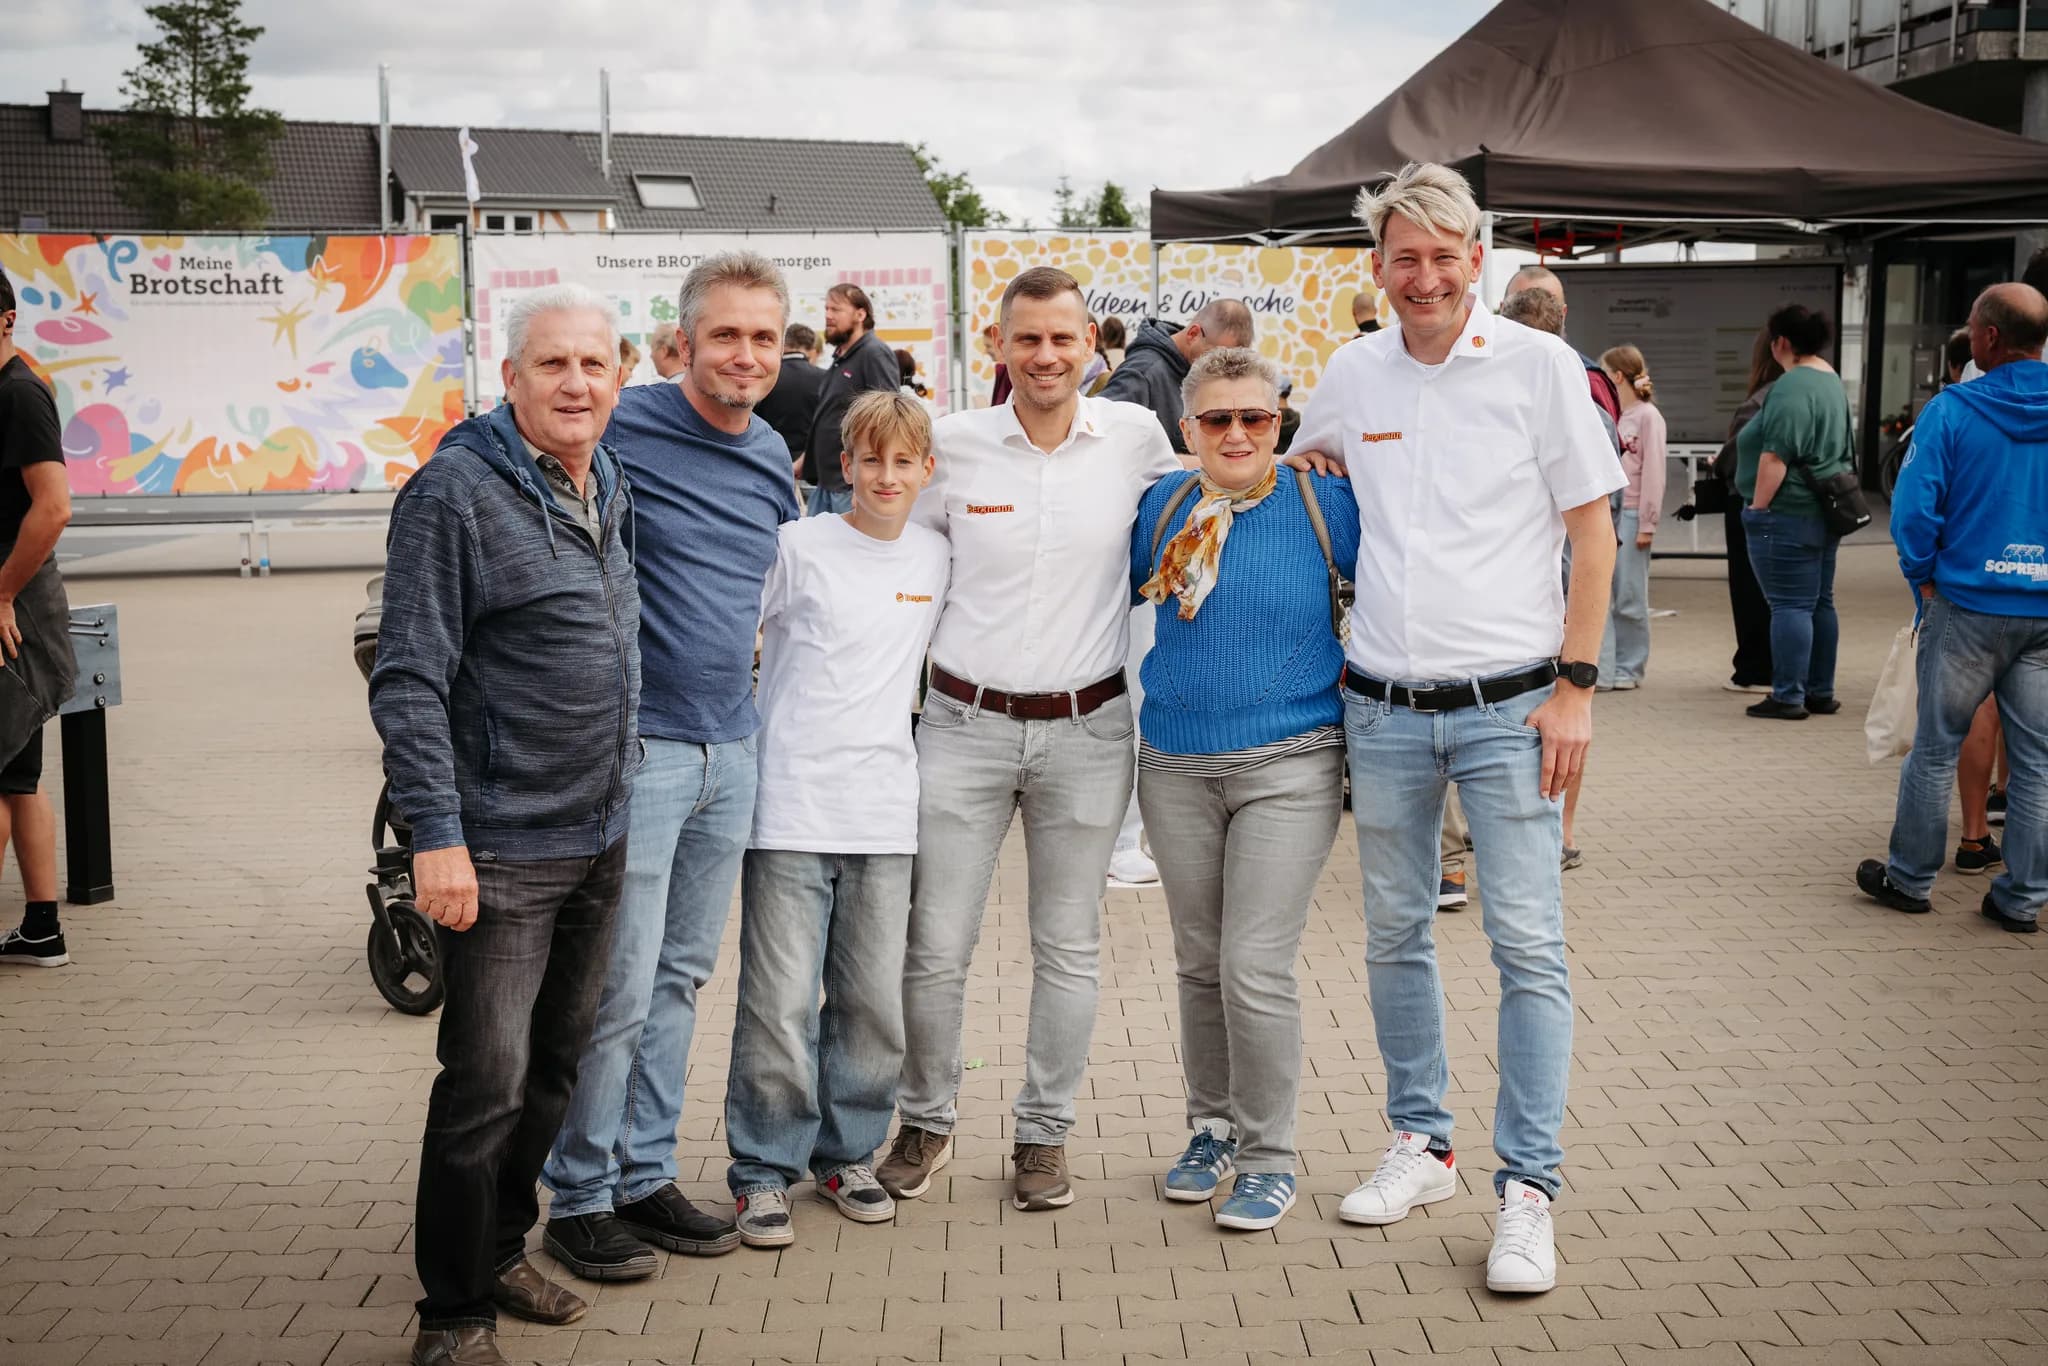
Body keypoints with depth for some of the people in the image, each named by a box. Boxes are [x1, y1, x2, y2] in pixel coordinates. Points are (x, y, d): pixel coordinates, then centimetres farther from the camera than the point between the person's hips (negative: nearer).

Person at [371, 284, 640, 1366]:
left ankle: (502, 1253, 31)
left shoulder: (610, 487, 10)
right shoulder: (457, 491, -13)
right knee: (488, 1081, -5)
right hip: (503, 848, -8)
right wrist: (435, 834, -21)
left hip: (600, 834, 8)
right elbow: (409, 679, -16)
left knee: (557, 1064, 15)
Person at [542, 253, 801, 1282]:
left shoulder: (771, 455, 10)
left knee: (681, 978, 14)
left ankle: (644, 1176, 26)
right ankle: (578, 1200, 12)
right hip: (637, 749, -7)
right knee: (617, 990, -3)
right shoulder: (620, 431, -12)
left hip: (731, 751, 7)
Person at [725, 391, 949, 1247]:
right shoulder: (797, 548, -3)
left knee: (874, 1003, 8)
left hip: (884, 814, 4)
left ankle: (846, 1153, 26)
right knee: (780, 1003, -3)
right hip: (790, 807, -4)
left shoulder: (938, 556, 9)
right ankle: (764, 1170, 12)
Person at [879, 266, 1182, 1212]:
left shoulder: (1134, 437, 0)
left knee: (1068, 946, 9)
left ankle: (1043, 1135, 25)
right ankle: (925, 1121, 24)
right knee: (935, 944, 2)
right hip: (964, 724, 0)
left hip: (1086, 730, 0)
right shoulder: (954, 442, -1)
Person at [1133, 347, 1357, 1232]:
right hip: (1176, 766, 4)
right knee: (1198, 962, 14)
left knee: (1256, 969, -8)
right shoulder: (1161, 507, 4)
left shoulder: (1322, 503, -6)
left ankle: (1270, 1157, 9)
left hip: (1289, 765, -4)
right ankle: (1213, 1127, 32)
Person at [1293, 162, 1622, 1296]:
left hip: (1507, 703, -3)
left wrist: (1575, 686, -8)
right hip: (1383, 707, 4)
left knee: (1528, 946, -4)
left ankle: (1527, 1190, 4)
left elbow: (1593, 534, -2)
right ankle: (1419, 1144, 28)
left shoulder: (1538, 365, -4)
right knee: (1395, 935, 12)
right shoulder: (1352, 374, 5)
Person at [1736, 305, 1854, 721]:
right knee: (1820, 603, 14)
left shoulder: (1792, 387, -17)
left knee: (1790, 605, -7)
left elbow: (1776, 455, -24)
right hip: (1825, 512, 10)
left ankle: (1788, 697, -5)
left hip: (1788, 515, -10)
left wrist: (1758, 506, -17)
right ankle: (1821, 693, 20)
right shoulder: (1831, 380, 16)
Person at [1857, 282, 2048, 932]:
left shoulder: (1951, 410, -11)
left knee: (1935, 749, 9)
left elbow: (1914, 508, -13)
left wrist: (1924, 577, 2)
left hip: (1968, 606, -3)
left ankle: (1909, 878, 19)